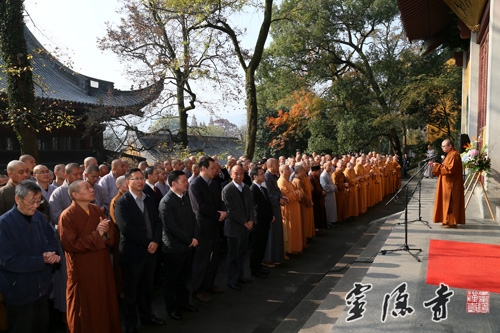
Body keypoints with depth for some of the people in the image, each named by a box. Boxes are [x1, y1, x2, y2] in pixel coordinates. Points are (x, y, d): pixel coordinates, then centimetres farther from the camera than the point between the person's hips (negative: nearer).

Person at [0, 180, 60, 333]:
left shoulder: (39, 217, -1)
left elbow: (51, 238, 9)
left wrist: (50, 254, -14)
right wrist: (42, 260, -21)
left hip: (42, 286, 6)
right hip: (19, 291, -6)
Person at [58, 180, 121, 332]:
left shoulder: (97, 210, 4)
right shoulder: (67, 216, -15)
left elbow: (111, 235, 6)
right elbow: (70, 244, -22)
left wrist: (106, 233, -18)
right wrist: (96, 234, -20)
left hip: (102, 266, 6)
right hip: (82, 270, -6)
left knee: (105, 303, 17)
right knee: (86, 308, 11)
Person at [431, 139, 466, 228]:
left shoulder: (454, 155, -16)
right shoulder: (450, 154, 17)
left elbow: (450, 169, -23)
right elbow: (446, 167, 20)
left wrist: (438, 165, -17)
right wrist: (435, 165, 8)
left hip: (451, 184, -10)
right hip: (448, 183, 11)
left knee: (450, 202, -7)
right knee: (447, 202, 12)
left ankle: (451, 222, -3)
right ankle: (447, 220, 17)